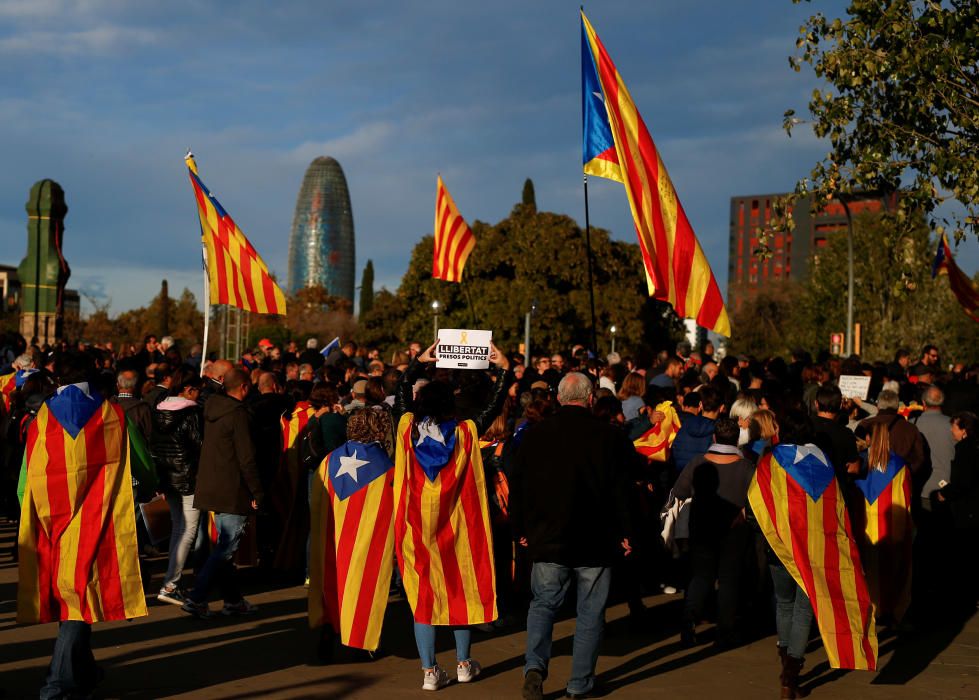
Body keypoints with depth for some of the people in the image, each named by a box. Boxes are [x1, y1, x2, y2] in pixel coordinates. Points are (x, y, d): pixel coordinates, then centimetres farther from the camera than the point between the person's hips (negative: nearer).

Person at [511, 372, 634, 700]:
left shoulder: (535, 434, 0)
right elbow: (622, 489, -6)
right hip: (596, 543, -2)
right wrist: (624, 533, 4)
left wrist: (522, 530, 15)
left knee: (543, 605, 13)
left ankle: (535, 666, -8)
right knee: (590, 613, 9)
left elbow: (517, 487, 5)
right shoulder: (609, 437, -7)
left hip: (547, 539, 2)